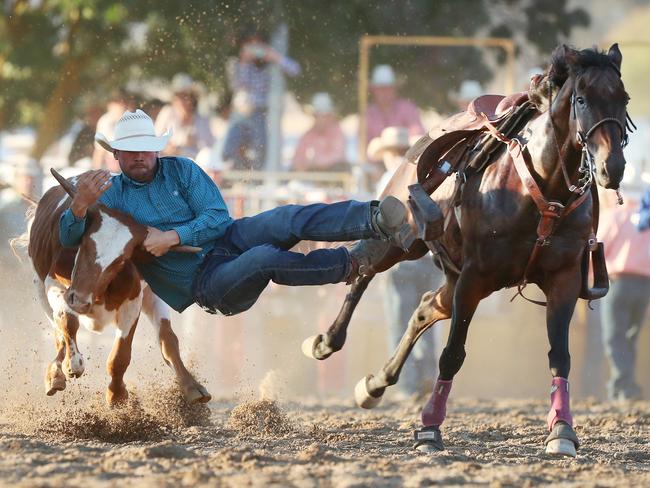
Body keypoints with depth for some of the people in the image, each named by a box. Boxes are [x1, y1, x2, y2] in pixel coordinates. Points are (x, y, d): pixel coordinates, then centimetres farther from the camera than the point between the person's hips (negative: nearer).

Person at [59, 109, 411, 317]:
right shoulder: (112, 194, 3)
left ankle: (375, 220, -45)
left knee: (288, 220, -28)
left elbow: (218, 218, -3)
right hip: (206, 283, -3)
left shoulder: (180, 170, 6)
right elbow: (69, 239, -9)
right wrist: (81, 203, -31)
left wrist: (172, 238, -19)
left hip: (228, 238, 3)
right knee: (264, 259, -36)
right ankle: (352, 265, -31)